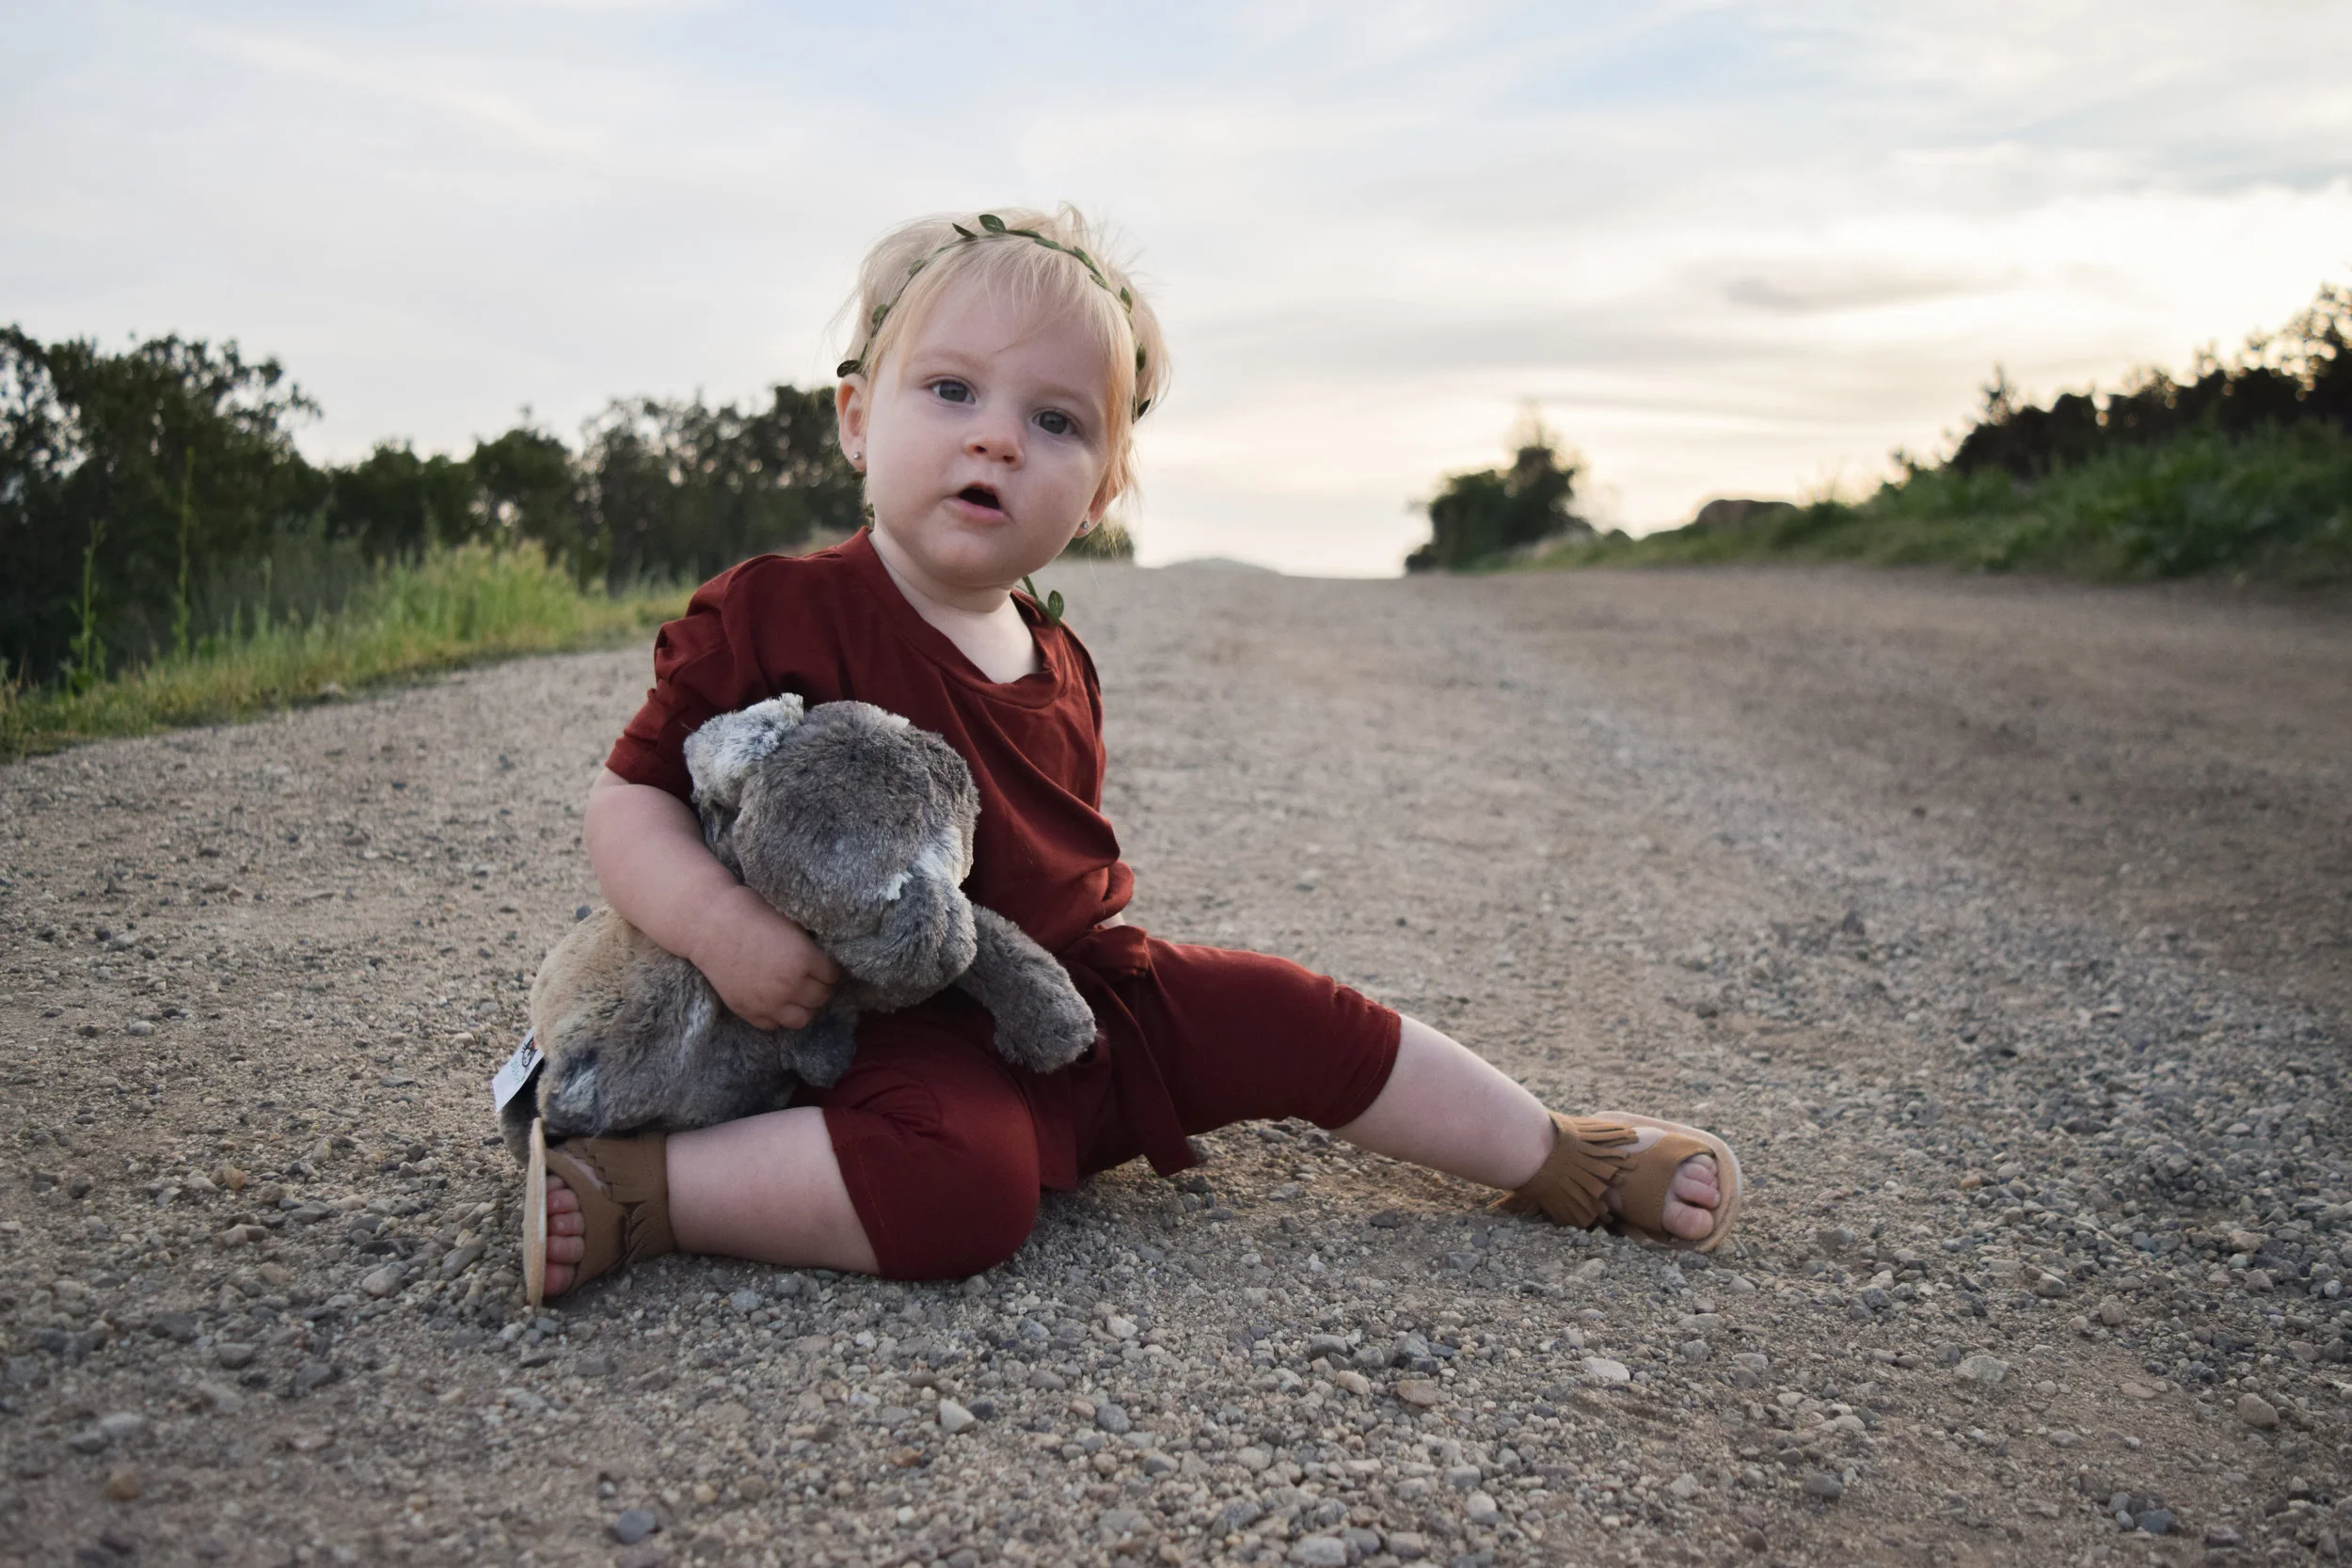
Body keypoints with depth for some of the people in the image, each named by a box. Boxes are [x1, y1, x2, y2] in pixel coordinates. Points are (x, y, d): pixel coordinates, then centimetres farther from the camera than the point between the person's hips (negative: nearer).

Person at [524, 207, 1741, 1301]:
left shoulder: (1058, 667, 8)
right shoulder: (776, 616, -11)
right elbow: (627, 802, -11)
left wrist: (1109, 949, 5)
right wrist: (721, 927, -28)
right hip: (899, 1026, -7)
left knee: (1290, 1018, 7)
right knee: (961, 1176, -37)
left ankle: (1559, 1158, 25)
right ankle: (626, 1190, -25)